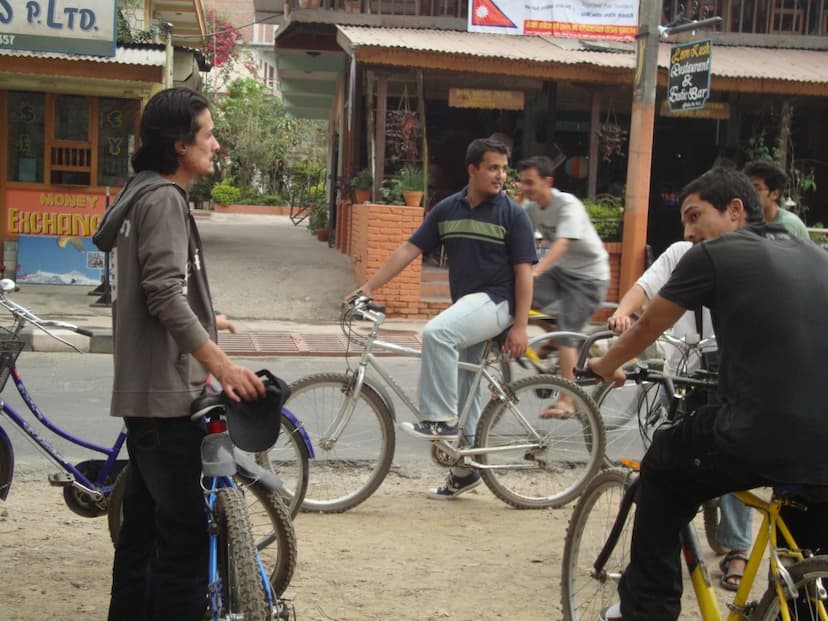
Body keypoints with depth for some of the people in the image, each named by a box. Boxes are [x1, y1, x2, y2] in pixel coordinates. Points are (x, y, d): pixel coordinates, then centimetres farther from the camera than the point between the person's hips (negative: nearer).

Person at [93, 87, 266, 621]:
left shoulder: (145, 194, 17)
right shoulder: (164, 198, -14)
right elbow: (165, 294, -24)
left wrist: (205, 320, 37)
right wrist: (222, 365, -28)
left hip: (144, 390, 11)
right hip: (165, 392, -11)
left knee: (143, 525, 16)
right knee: (184, 534, -9)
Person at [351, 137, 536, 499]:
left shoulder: (512, 214, -7)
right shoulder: (447, 209, 6)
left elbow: (524, 272, -9)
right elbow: (409, 249, 5)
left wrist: (520, 326, -15)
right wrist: (369, 286, -2)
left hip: (496, 302, -6)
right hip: (465, 305, 6)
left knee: (436, 332, -32)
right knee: (463, 391, 12)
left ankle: (440, 419, -22)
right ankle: (466, 469, 26)